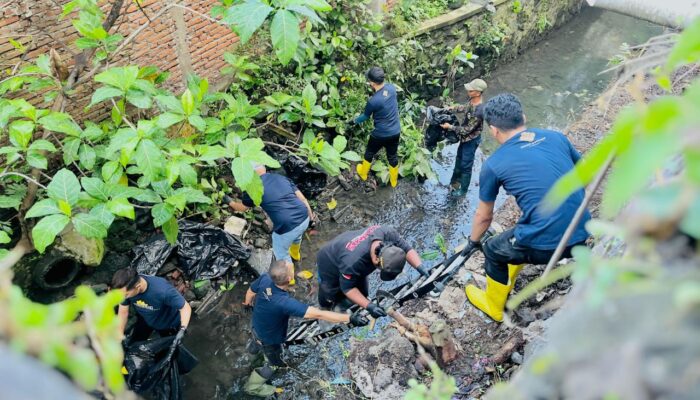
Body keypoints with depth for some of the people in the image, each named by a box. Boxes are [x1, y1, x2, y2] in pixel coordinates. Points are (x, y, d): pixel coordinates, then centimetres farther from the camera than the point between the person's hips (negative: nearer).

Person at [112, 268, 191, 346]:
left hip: (168, 323, -3)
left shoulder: (162, 290, -45)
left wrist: (182, 330, -48)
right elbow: (123, 313, -13)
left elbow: (185, 307, -34)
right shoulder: (126, 289, -30)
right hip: (145, 320, 4)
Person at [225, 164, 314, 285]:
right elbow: (302, 198, 12)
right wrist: (310, 215, 24)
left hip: (287, 226, -6)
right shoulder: (281, 177, 12)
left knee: (281, 254, 23)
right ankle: (295, 254, 68)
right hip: (304, 218, 6)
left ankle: (289, 279, 42)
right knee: (296, 235, 40)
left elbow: (242, 208, 19)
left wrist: (230, 202, 39)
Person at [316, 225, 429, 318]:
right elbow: (347, 287, -31)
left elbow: (407, 249, -19)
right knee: (328, 302, 8)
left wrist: (421, 268, -34)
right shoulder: (353, 262, -48)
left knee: (361, 295, 11)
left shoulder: (388, 233, -34)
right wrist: (369, 306, -38)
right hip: (331, 264, -5)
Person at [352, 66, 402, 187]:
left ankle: (363, 173, 48)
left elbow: (365, 116, -7)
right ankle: (394, 181, 43)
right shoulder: (392, 88, -12)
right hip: (395, 132, 5)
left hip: (381, 134, -5)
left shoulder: (373, 101, -28)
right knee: (393, 157, 24)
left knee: (369, 154, 24)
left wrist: (355, 121, 13)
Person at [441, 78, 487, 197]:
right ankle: (455, 181, 48)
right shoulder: (472, 100, -9)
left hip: (471, 140, -9)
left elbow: (467, 130, -28)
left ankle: (463, 189, 28)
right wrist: (452, 108, 6)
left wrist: (450, 127, -23)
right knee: (459, 160, 26)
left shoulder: (479, 111, -36)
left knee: (466, 165, 8)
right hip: (465, 137, 9)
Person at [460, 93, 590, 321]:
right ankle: (507, 280, 54)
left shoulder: (494, 164, -5)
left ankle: (493, 306, 43)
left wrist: (473, 242, 28)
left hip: (545, 245, -6)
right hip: (582, 235, 6)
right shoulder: (556, 137, 5)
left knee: (493, 251, 22)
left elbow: (484, 216, 9)